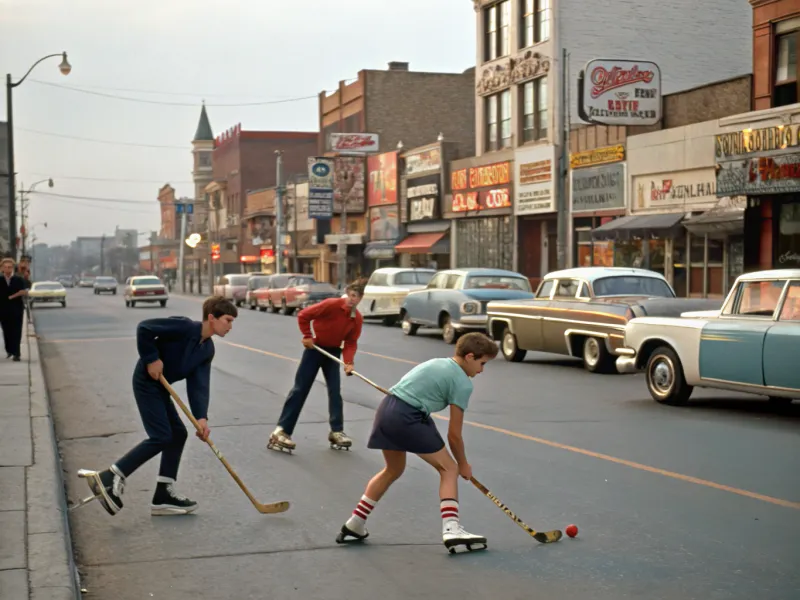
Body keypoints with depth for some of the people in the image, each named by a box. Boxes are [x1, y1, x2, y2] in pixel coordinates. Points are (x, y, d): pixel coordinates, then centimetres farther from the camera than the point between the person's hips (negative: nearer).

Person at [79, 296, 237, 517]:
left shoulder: (207, 350, 3)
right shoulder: (184, 327, -21)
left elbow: (198, 385, -4)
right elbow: (144, 328, -25)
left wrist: (201, 417, -16)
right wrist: (151, 359, -20)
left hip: (159, 386, 9)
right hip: (147, 381, -9)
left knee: (178, 433, 9)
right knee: (161, 437, -13)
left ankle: (164, 494, 15)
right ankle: (109, 478, -11)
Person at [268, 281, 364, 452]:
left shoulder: (358, 319, -8)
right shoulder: (332, 304, -24)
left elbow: (351, 342, -7)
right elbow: (303, 315, -18)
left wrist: (348, 361, -23)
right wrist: (307, 336, -16)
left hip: (333, 351, 4)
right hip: (315, 348, -4)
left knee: (335, 391, 2)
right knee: (300, 389, -6)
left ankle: (336, 431, 11)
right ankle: (281, 430, -6)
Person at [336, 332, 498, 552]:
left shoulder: (438, 363, 22)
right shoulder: (462, 383, -2)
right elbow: (454, 434, 0)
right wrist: (463, 465, 14)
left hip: (386, 408, 9)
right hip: (407, 417, -9)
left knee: (393, 470, 28)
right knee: (449, 469, 3)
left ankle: (354, 526, 33)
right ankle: (451, 529, -10)